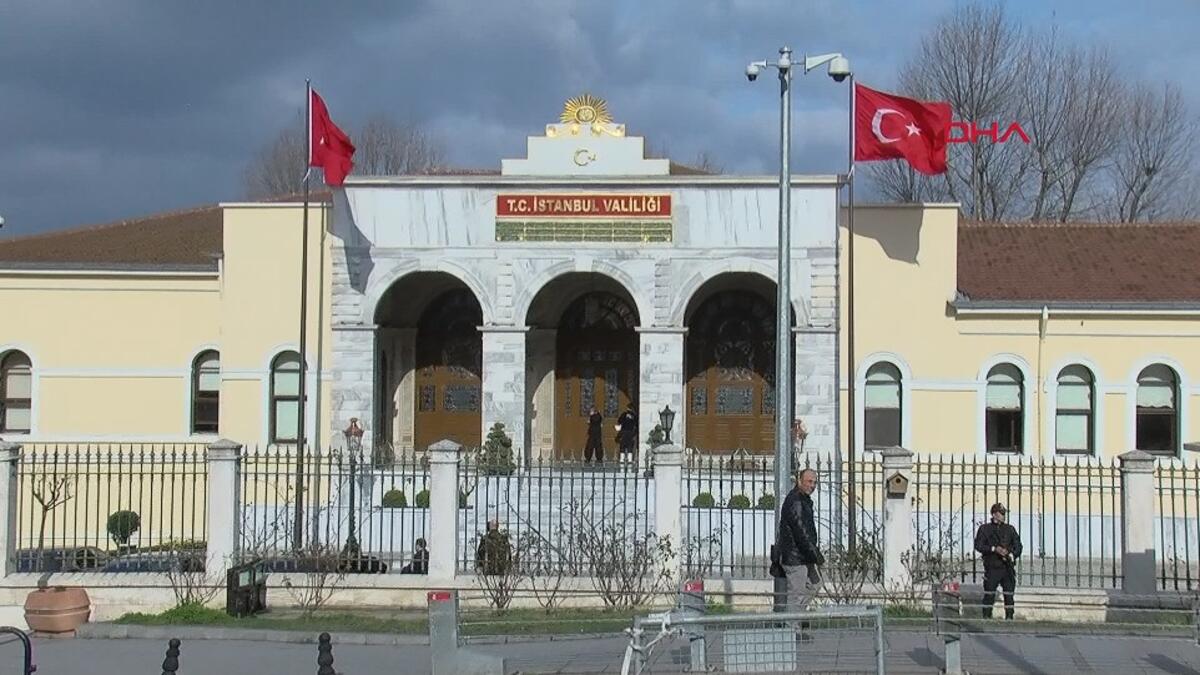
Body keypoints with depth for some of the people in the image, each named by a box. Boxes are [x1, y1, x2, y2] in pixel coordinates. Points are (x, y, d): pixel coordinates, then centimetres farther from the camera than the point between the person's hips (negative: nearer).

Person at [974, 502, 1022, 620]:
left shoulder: (1010, 529, 15)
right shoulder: (985, 529, 6)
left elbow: (1018, 546, 12)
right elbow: (978, 545, -3)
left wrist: (1011, 553, -8)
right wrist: (994, 549, -14)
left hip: (1007, 567, 2)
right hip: (992, 567, -2)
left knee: (1009, 594, -1)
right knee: (989, 594, -3)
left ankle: (1009, 617, 2)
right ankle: (986, 617, 1)